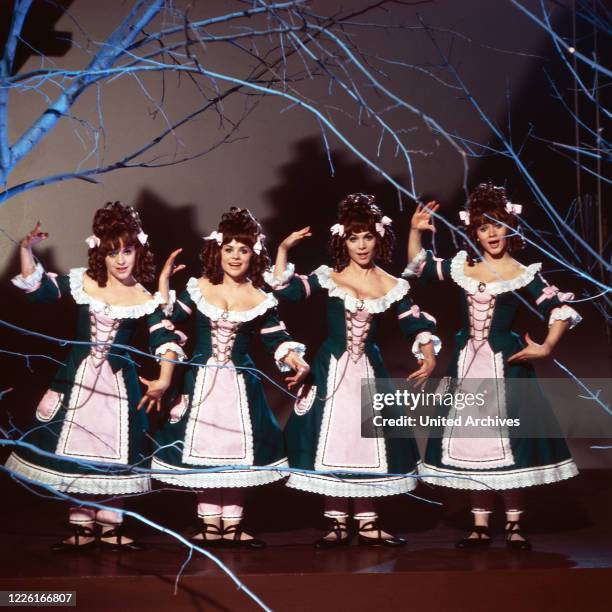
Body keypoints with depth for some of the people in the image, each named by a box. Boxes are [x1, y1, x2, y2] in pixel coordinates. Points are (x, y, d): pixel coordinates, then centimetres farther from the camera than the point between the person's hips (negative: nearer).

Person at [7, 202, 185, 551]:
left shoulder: (145, 299, -4)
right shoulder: (82, 282, -1)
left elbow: (166, 340, -8)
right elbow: (36, 288, 0)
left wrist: (163, 381, -20)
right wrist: (27, 251, -12)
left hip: (119, 384, -1)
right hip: (79, 378, 1)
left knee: (114, 457, 4)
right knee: (75, 453, 5)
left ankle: (110, 526, 16)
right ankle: (82, 527, 16)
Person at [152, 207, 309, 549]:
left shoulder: (260, 300, 0)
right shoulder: (198, 289, 1)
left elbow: (278, 339, -1)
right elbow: (169, 321, 3)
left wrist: (296, 361, -17)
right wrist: (164, 283, -4)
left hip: (241, 385, 0)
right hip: (202, 382, 0)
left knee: (238, 453, 4)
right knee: (202, 450, 3)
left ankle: (232, 525, 13)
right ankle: (210, 526, 11)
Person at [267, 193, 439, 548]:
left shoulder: (392, 286, 1)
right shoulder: (328, 279, -2)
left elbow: (417, 324, -1)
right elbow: (284, 290, -12)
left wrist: (429, 357, -17)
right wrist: (284, 249, -17)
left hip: (369, 372, 1)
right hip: (332, 371, -1)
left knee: (368, 443, 5)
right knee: (331, 444, 1)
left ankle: (368, 525, 14)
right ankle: (338, 524, 10)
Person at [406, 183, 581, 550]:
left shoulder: (523, 275, -4)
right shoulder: (462, 267, 7)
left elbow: (561, 310, -7)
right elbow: (418, 267, 18)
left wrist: (546, 348, -18)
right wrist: (416, 231, 5)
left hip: (506, 363, -4)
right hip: (468, 364, 4)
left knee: (509, 441, -2)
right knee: (472, 441, 6)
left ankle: (514, 525, 8)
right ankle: (481, 525, 15)